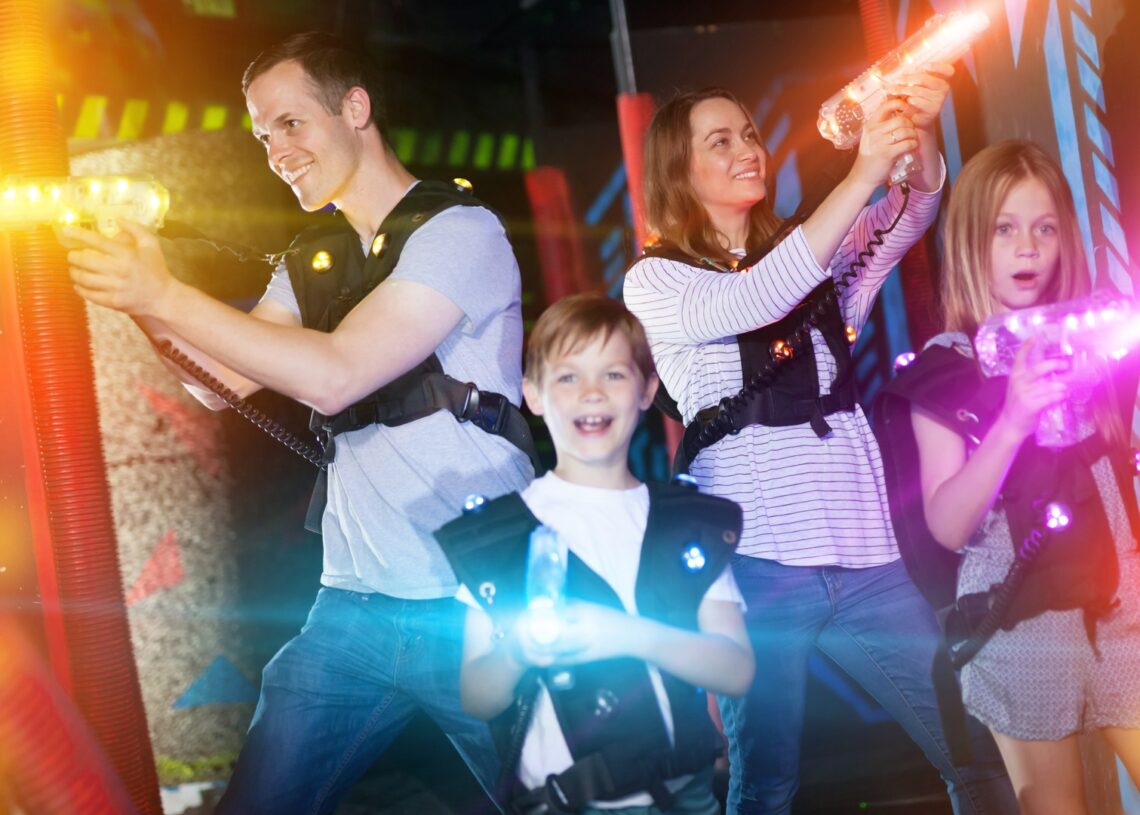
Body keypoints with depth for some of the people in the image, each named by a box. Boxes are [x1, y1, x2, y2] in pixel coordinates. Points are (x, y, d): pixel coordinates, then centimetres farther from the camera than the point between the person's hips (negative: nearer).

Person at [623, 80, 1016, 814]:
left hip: (867, 559, 5)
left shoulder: (818, 256, 17)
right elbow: (750, 302, -18)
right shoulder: (653, 284, 1)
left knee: (976, 756, 4)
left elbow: (913, 214, 1)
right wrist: (863, 173, -24)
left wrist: (920, 132, -21)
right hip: (757, 563, -4)